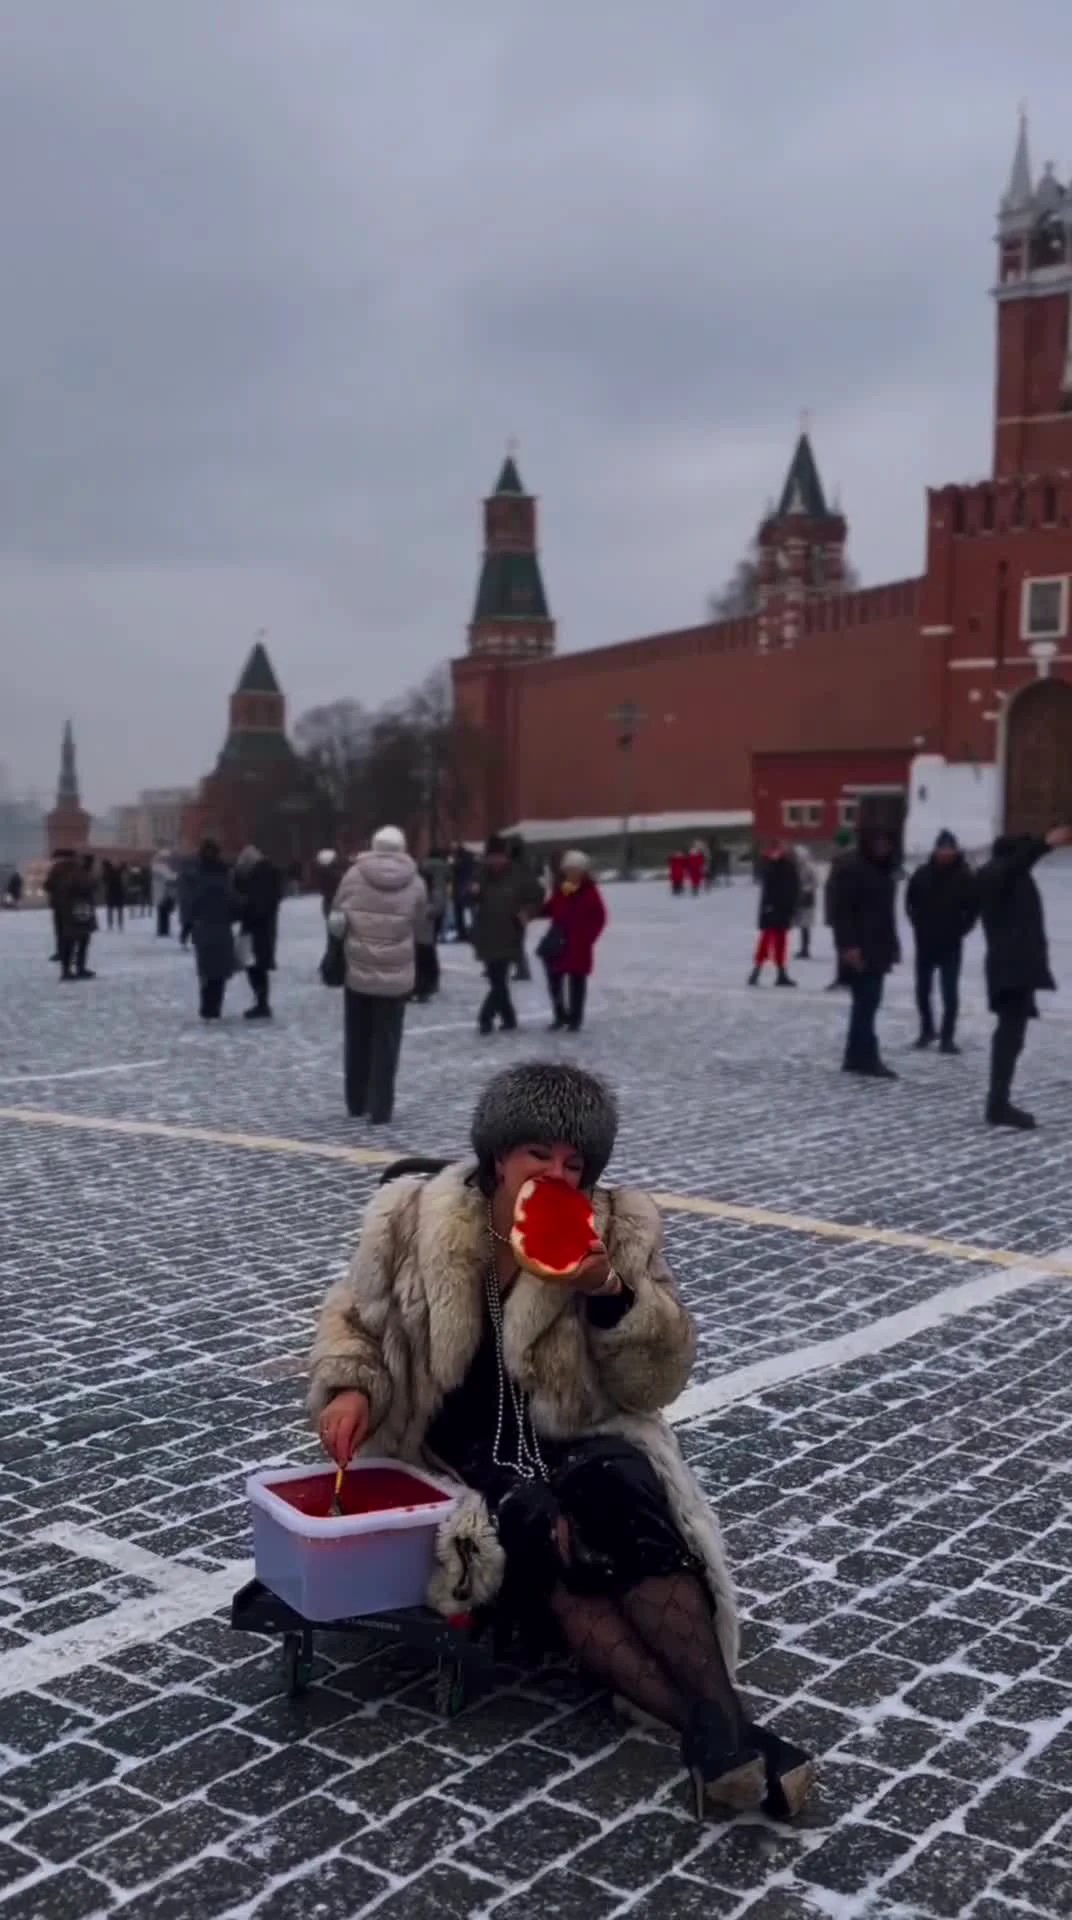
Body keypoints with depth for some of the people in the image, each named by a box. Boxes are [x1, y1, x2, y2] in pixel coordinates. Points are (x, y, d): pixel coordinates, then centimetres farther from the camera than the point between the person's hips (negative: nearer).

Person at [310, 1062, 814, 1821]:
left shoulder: (619, 1233, -3)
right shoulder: (414, 1221, -4)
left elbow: (658, 1383, -4)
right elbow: (355, 1321, 12)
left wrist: (610, 1293, -20)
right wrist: (350, 1388, -9)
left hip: (577, 1445, 1)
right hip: (459, 1455, -1)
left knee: (626, 1504, -34)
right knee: (542, 1531, -33)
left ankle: (719, 1722, -36)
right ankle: (714, 1728, -38)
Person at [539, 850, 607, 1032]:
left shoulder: (590, 892, -8)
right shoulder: (560, 890, 6)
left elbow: (599, 918, -8)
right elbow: (550, 909, 11)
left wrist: (588, 936, -13)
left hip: (579, 946, -4)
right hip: (558, 943, 4)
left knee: (577, 983, 6)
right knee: (554, 980, 6)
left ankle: (575, 1019, 16)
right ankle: (560, 1015, 20)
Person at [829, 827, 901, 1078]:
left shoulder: (883, 869, 16)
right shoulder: (850, 868, -13)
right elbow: (840, 910, -18)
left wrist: (892, 944, 19)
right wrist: (848, 945, -24)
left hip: (876, 948, 9)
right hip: (859, 950, -9)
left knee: (868, 1002, 10)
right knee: (866, 1002, -10)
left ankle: (857, 1057, 16)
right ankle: (866, 1058, -7)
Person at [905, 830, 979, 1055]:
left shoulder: (965, 876, -7)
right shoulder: (922, 874, -2)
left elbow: (975, 907, 0)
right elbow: (910, 901, 10)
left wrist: (960, 929, -5)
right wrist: (919, 925, 4)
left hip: (951, 944, -2)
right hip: (925, 942, 3)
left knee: (950, 993, -7)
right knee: (922, 990, 11)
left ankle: (947, 1037, -1)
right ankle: (927, 1030, 30)